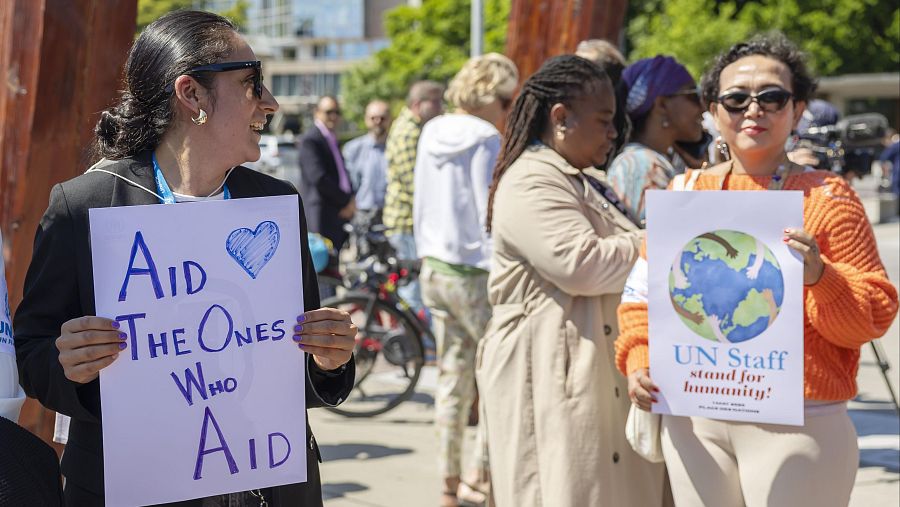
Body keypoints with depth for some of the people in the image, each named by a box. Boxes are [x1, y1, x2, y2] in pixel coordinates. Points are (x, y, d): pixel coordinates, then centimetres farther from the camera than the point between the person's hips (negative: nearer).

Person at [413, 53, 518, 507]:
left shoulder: (432, 134, 9)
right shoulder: (487, 141, -14)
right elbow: (494, 213, -15)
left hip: (434, 268, 8)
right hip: (476, 272, -8)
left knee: (451, 377, 12)